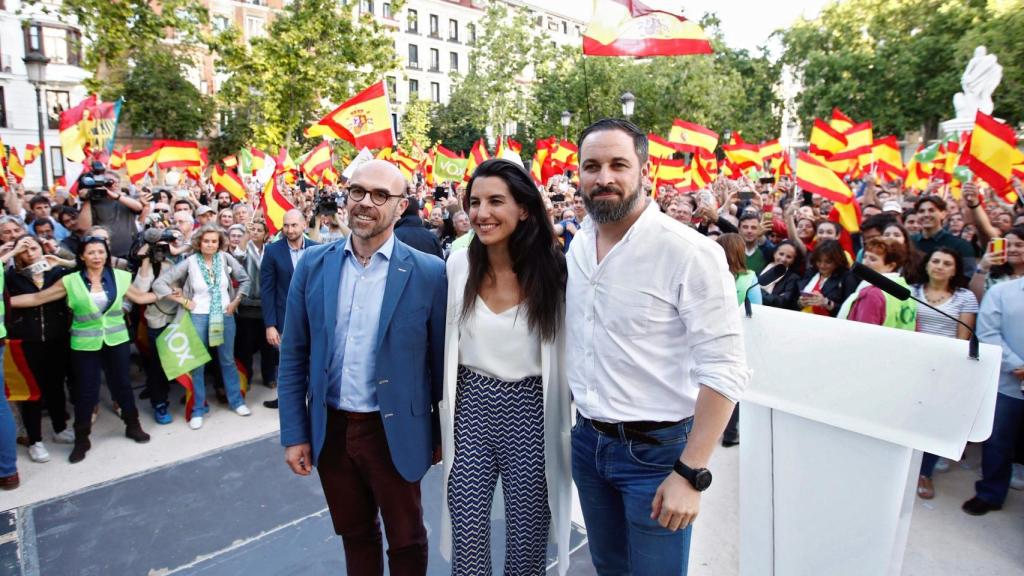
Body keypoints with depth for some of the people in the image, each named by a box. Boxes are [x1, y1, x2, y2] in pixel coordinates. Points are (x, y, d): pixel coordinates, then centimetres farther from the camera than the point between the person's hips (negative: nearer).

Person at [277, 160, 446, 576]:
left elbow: (441, 360, -5)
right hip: (329, 430, 3)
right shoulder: (313, 265, -2)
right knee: (354, 535, 23)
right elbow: (294, 356, 2)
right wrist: (294, 433, 0)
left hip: (394, 432, -3)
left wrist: (442, 434, 1)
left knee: (406, 541, 17)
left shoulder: (428, 273, -11)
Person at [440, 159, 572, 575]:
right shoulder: (458, 265, -1)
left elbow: (567, 350, -4)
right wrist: (443, 410, 11)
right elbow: (447, 343, 10)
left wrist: (570, 424, -4)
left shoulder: (553, 269, -10)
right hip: (470, 410, 2)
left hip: (531, 412, -2)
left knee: (527, 543, 13)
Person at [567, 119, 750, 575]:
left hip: (657, 450, -5)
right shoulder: (576, 246, 2)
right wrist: (585, 426, 11)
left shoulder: (690, 252, -18)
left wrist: (691, 474, -19)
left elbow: (724, 371, -18)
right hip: (587, 441, 6)